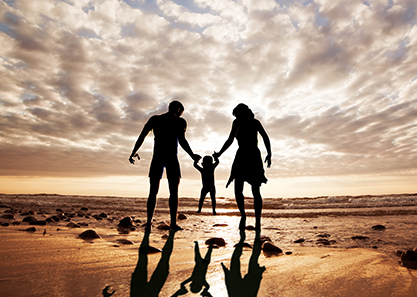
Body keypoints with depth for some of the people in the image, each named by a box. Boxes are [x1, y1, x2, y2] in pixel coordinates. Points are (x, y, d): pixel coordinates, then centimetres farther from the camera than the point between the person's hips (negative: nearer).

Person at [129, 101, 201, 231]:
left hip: (157, 158, 3)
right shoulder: (180, 121, 3)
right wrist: (192, 155, -5)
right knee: (174, 192, 1)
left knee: (153, 192, 8)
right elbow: (182, 140, -11)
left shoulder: (154, 119, 14)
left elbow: (141, 137, 9)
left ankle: (149, 221, 4)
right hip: (172, 158, -3)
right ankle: (173, 222, -4)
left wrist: (134, 153, 17)